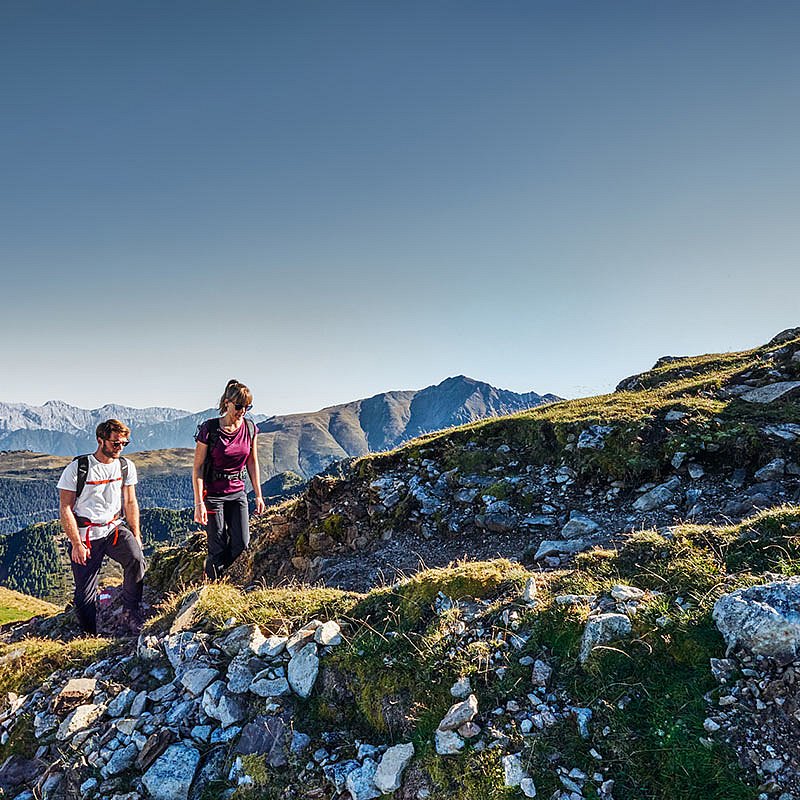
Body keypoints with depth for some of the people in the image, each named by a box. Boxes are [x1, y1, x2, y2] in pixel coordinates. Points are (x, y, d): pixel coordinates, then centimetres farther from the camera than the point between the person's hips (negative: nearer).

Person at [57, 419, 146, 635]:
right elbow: (65, 509, -7)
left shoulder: (126, 466, 3)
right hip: (85, 534, -2)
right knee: (84, 594, -3)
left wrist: (136, 535, 5)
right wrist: (76, 544, -12)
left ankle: (131, 614, -10)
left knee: (136, 558, -27)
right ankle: (90, 637, 24)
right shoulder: (77, 468, -10)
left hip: (115, 528, 2)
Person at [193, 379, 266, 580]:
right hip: (213, 494, -4)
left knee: (241, 544, 2)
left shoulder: (249, 428, -1)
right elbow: (197, 467, -12)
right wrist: (199, 503, -16)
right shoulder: (209, 429, -14)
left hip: (238, 493, 4)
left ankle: (219, 573, 31)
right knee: (218, 548, 1)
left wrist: (258, 495, 8)